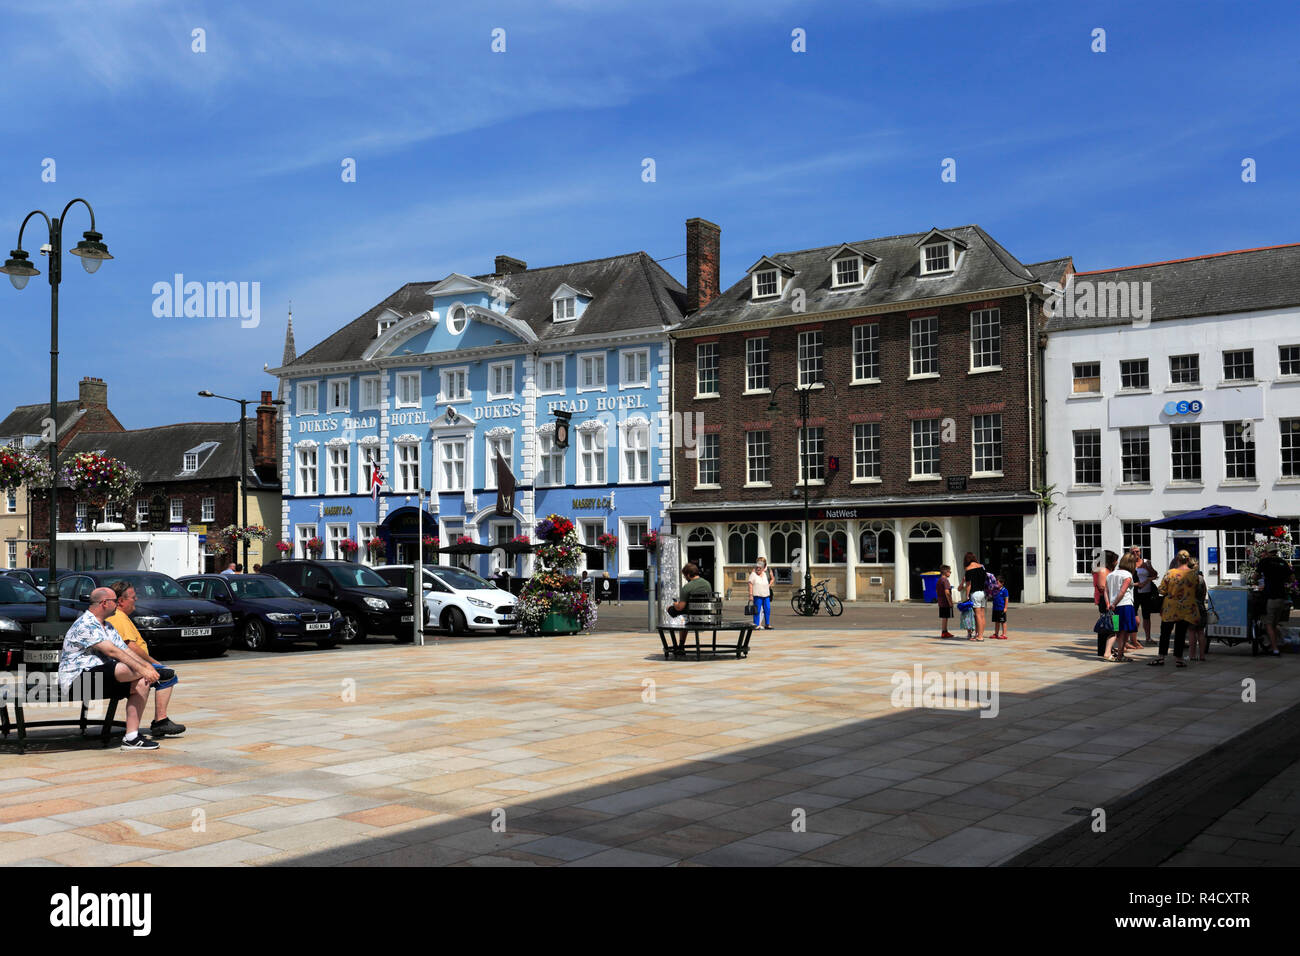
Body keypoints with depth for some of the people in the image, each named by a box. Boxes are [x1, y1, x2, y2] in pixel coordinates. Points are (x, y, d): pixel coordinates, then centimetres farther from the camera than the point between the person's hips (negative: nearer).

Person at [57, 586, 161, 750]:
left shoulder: (107, 627, 22)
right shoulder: (85, 624, -11)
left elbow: (126, 650, 14)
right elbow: (112, 651, -21)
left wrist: (147, 665, -5)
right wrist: (142, 669, -24)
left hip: (104, 675, 10)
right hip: (78, 677, -10)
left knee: (141, 684, -10)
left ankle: (131, 737, -11)